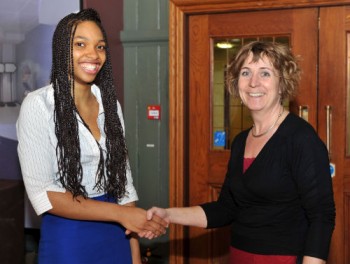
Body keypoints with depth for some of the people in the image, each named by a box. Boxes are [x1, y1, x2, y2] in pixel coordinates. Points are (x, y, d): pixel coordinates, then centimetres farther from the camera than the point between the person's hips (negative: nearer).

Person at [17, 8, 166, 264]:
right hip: (66, 239, -4)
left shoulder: (110, 104, 3)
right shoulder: (38, 105, -13)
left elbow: (122, 177, 5)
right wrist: (120, 214, -18)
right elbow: (43, 195, -17)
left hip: (115, 237, 5)